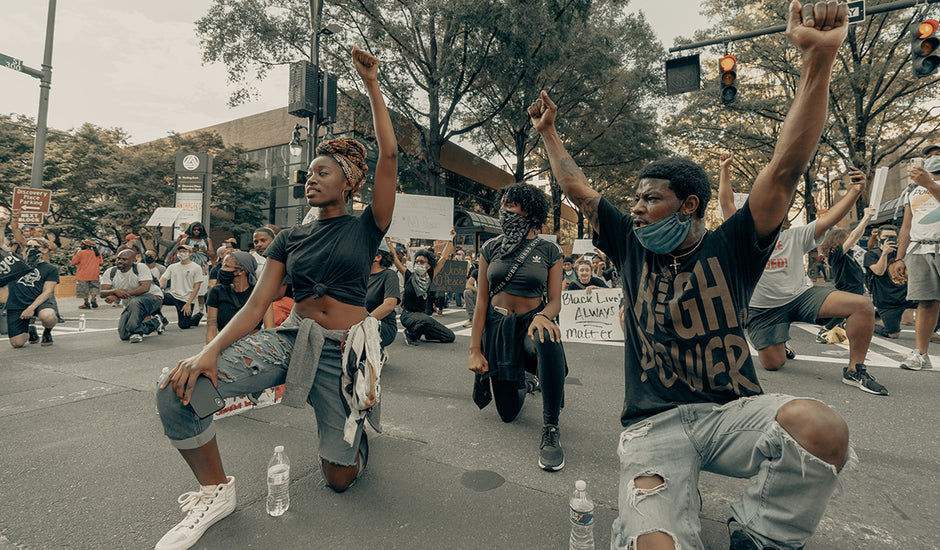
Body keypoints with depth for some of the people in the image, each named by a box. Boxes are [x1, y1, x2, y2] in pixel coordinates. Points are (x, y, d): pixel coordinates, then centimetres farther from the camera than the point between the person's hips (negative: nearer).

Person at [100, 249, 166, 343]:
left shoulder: (141, 268, -17)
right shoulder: (110, 273, -2)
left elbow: (145, 288, -30)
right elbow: (102, 293, -9)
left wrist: (117, 296, -33)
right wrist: (115, 291, -34)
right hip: (131, 303, 7)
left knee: (134, 303, -41)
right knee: (124, 335, -3)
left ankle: (136, 331, -21)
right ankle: (155, 322, 19)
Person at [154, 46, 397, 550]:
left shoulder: (365, 227, 0)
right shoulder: (289, 239, 8)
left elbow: (389, 158, -12)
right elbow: (256, 305, -1)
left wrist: (372, 86, -11)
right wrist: (211, 350, -17)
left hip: (345, 351, -3)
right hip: (290, 338, 3)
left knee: (339, 478, 3)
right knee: (177, 390, -20)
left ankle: (359, 424, 38)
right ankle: (216, 490, 3)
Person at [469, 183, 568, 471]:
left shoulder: (549, 251, -2)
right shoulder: (491, 248, 1)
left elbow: (555, 300, -4)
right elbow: (482, 299, 0)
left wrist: (543, 315, -29)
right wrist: (475, 348, -6)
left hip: (531, 323, -2)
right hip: (497, 326, 2)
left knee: (547, 341, -41)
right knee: (508, 412, 4)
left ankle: (550, 429, -24)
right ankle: (525, 380, 42)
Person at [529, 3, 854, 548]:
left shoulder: (730, 249, 0)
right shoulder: (632, 248, 5)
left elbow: (788, 166, -10)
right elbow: (578, 189, 12)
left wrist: (820, 58, -17)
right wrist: (548, 131, 19)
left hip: (733, 412, 2)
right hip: (654, 426, -1)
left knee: (821, 425, -32)